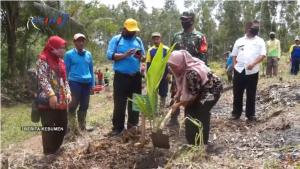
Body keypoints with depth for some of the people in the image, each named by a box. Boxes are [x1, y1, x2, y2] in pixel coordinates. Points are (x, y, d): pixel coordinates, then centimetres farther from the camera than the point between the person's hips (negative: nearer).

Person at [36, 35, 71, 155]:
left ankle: (56, 149, 29)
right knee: (48, 127, -1)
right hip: (48, 100, -8)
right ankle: (49, 153, 11)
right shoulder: (43, 59, -7)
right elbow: (42, 79, -16)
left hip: (61, 100, 8)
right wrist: (51, 94, -24)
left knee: (62, 125, 13)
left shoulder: (60, 61, 18)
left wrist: (68, 92, 7)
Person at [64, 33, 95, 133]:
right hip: (75, 82, -5)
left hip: (87, 83, 5)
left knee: (84, 106, 11)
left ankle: (82, 126, 23)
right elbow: (66, 70, 2)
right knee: (73, 105, -5)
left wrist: (92, 83, 14)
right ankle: (73, 128, 1)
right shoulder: (69, 54, 1)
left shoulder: (88, 54, 13)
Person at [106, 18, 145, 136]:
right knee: (119, 103, -2)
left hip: (136, 76, 4)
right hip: (121, 76, -4)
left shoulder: (138, 40, 13)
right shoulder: (116, 39, 1)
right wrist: (124, 55, -20)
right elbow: (109, 55, -10)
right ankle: (117, 127, 5)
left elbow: (144, 58, 12)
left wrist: (140, 57, -11)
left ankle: (133, 126, 19)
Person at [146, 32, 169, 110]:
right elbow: (148, 64, 5)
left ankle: (162, 109, 18)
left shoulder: (166, 49, -3)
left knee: (163, 93, 7)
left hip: (164, 75, -1)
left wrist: (169, 74, -7)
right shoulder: (150, 50, 3)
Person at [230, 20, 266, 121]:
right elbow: (234, 55, 14)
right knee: (237, 93, 6)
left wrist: (253, 64, -19)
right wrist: (235, 66, 0)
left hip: (252, 72, -1)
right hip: (239, 71, 2)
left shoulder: (260, 41, 6)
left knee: (251, 94, 5)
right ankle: (236, 113, 18)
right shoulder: (239, 41, 12)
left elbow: (262, 55, -4)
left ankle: (250, 114, 16)